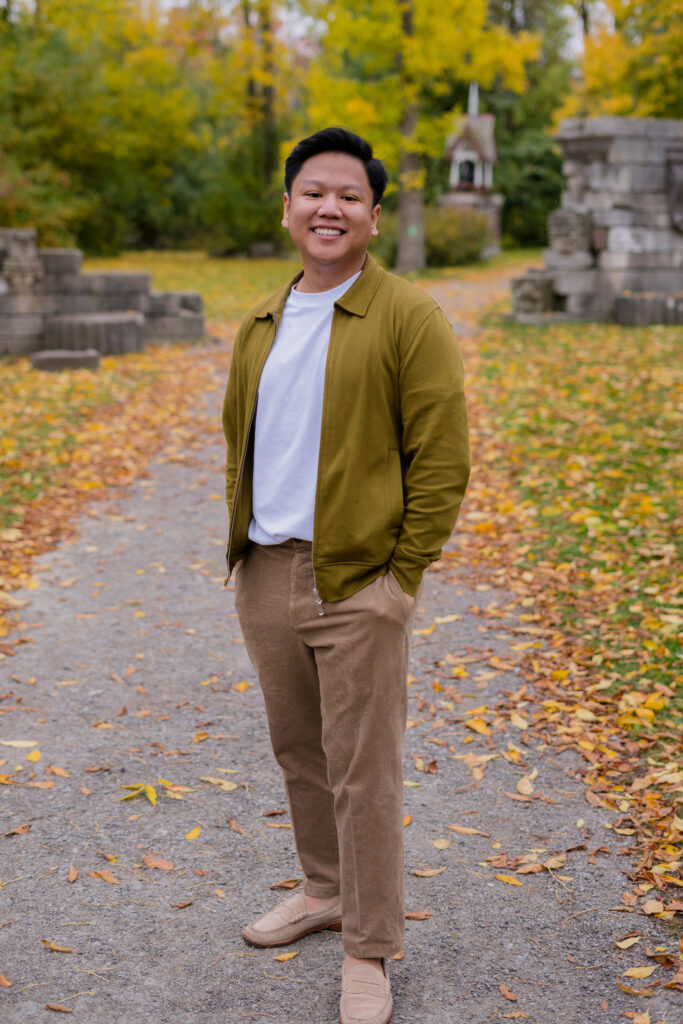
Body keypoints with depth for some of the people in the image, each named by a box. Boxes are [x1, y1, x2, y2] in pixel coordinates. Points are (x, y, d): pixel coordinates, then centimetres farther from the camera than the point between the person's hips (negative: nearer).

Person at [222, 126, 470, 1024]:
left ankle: (368, 951, 15)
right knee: (297, 750, 18)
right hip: (263, 575, 6)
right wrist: (239, 544, 11)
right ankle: (326, 890, 38)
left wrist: (403, 575, -12)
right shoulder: (260, 325, 12)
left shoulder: (408, 319, -7)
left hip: (356, 583, -6)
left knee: (362, 771, 0)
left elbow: (441, 460, -10)